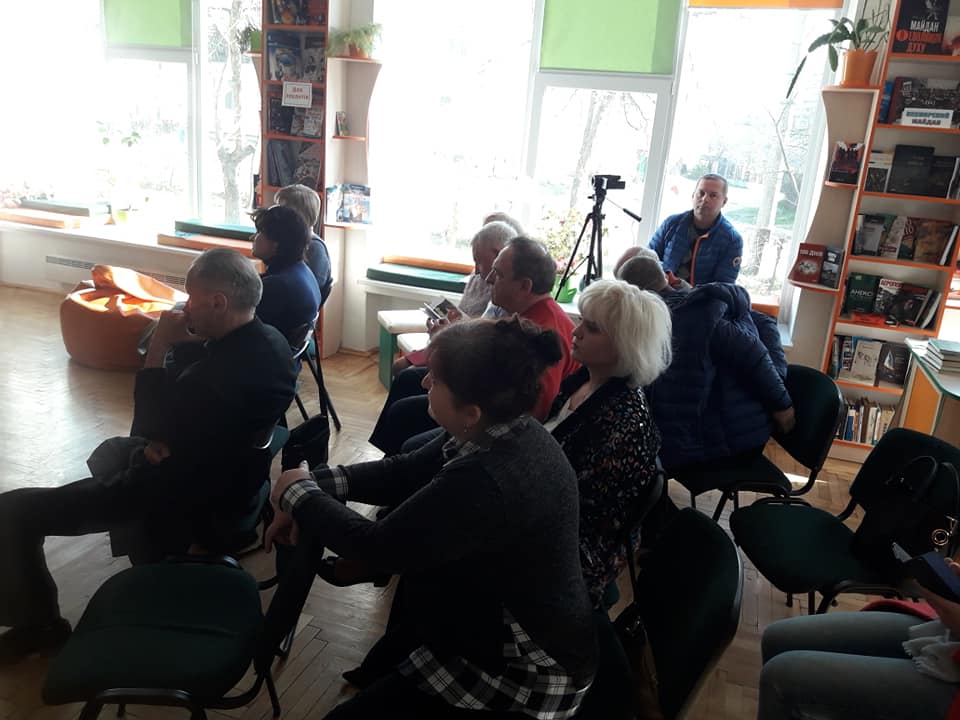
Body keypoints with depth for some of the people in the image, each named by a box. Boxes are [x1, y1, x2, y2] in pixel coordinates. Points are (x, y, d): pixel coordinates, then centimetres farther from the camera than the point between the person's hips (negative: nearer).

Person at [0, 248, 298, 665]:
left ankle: (38, 623, 15)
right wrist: (158, 440, -9)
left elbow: (148, 425, -19)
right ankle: (150, 553, 45)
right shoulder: (269, 340, -5)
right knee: (111, 452, 36)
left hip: (187, 493, -10)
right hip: (230, 471, 10)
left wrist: (159, 344, -17)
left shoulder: (225, 369, -35)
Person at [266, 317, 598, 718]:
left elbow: (378, 548, -26)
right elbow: (406, 472, 2)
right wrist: (314, 486, -10)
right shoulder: (509, 430, -7)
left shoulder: (488, 483, -37)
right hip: (498, 625, 9)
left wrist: (298, 495, -11)